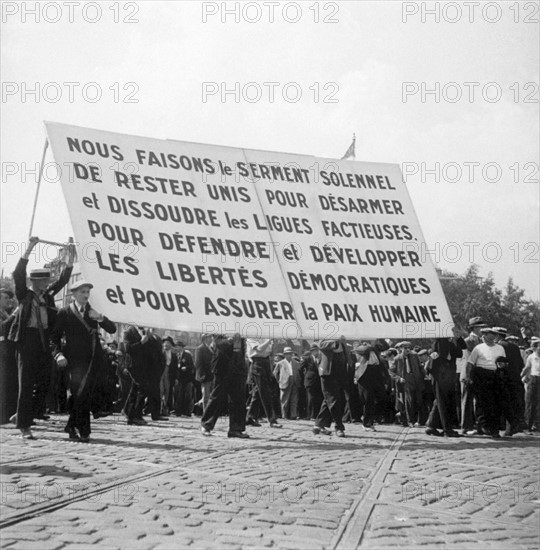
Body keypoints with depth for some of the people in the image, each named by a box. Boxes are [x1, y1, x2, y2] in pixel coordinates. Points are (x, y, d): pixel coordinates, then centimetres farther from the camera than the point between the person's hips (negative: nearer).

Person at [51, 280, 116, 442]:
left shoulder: (93, 312, 13)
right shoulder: (65, 313, 2)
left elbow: (112, 330, 6)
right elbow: (54, 337, 2)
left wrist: (101, 318, -12)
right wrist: (58, 354, -14)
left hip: (94, 360, 4)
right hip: (76, 360, -4)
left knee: (85, 395, 7)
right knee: (80, 394, -11)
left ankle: (72, 426, 22)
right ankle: (83, 431, -1)